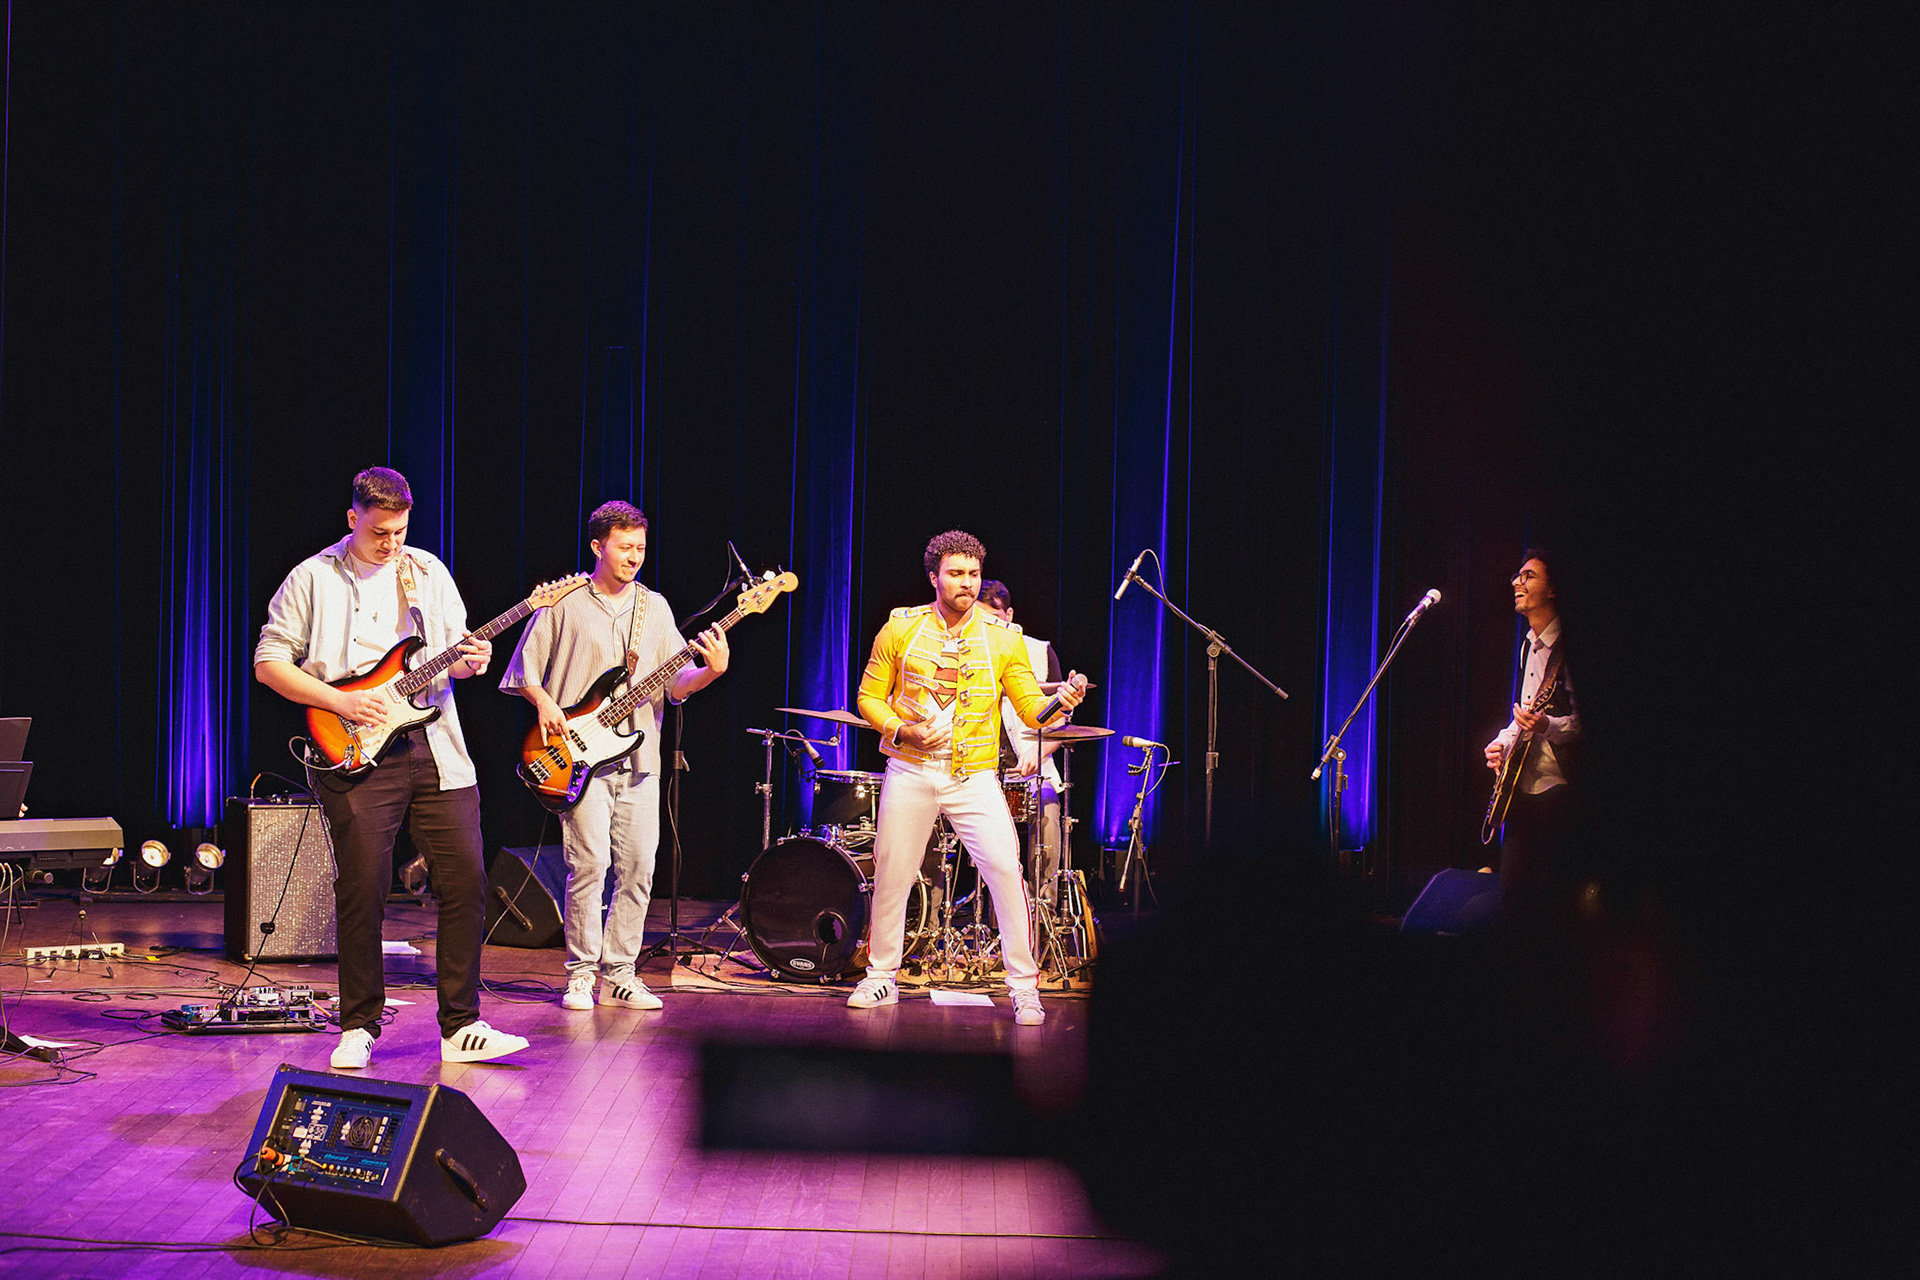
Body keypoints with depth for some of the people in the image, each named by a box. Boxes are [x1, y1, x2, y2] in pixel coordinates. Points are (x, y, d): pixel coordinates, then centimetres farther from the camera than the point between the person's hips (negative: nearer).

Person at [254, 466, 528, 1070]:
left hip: (435, 748, 4)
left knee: (466, 880, -1)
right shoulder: (314, 578, 2)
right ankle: (359, 1029, 11)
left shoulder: (429, 572, 14)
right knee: (362, 893, -4)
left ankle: (461, 1027, 8)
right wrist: (340, 702, -11)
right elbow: (269, 662, 0)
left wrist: (469, 661, -4)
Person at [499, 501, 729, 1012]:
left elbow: (676, 682, 6)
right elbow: (525, 667, 6)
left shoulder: (655, 607, 13)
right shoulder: (564, 603, 2)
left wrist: (710, 671, -13)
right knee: (588, 863, -11)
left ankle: (619, 973, 14)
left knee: (638, 868, 3)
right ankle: (581, 974, 2)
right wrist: (544, 703, -11)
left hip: (639, 758, 4)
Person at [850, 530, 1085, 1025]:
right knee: (892, 875, 6)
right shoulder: (901, 629, 2)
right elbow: (869, 697, 7)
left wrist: (1060, 702, -21)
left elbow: (1031, 710, 1)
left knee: (1006, 870, -14)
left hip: (974, 776, -1)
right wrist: (901, 731, -11)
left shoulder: (1003, 638, 1)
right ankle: (881, 976, 25)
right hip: (910, 772, 1)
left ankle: (1024, 988, -4)